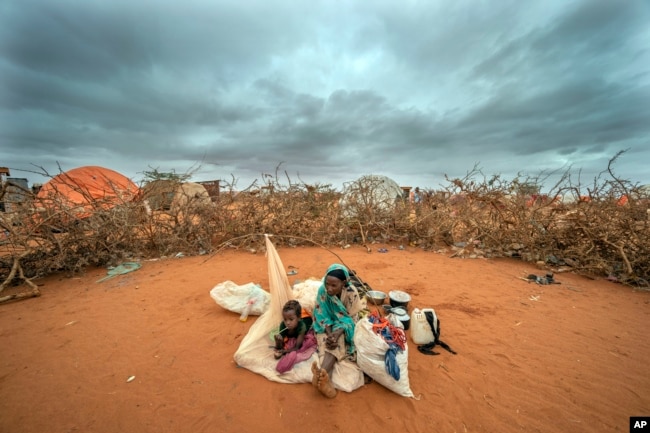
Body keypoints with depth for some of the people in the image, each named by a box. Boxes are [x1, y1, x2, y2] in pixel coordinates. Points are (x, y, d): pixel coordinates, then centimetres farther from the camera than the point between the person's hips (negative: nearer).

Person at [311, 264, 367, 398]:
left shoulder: (351, 293, -27)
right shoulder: (322, 290, -23)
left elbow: (351, 318, -20)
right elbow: (322, 316, -15)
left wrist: (337, 334, -35)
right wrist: (329, 334, -30)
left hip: (344, 327, -1)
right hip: (327, 326, 1)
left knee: (337, 341, -31)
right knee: (329, 341, -29)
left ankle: (322, 375, -45)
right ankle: (326, 380, -43)